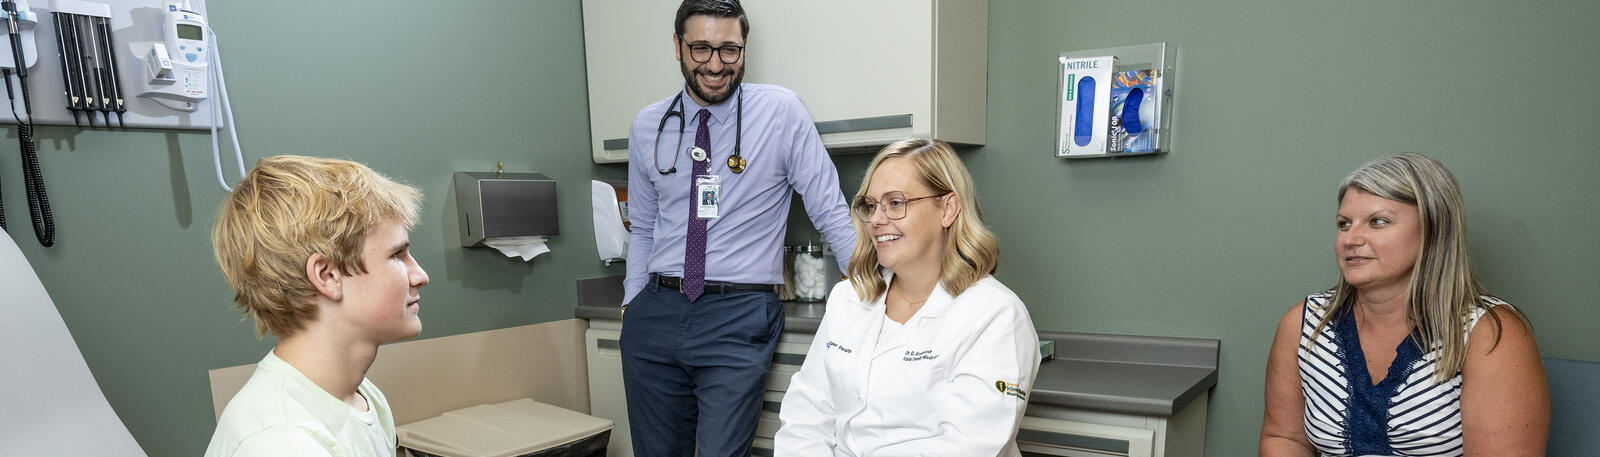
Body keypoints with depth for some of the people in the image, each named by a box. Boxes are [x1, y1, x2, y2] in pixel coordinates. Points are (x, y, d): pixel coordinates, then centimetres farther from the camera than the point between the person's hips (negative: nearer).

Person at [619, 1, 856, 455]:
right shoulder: (647, 127, 8)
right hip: (655, 312, 4)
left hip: (739, 317, -4)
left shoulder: (781, 112, -4)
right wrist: (632, 306, 11)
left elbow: (831, 213, -2)